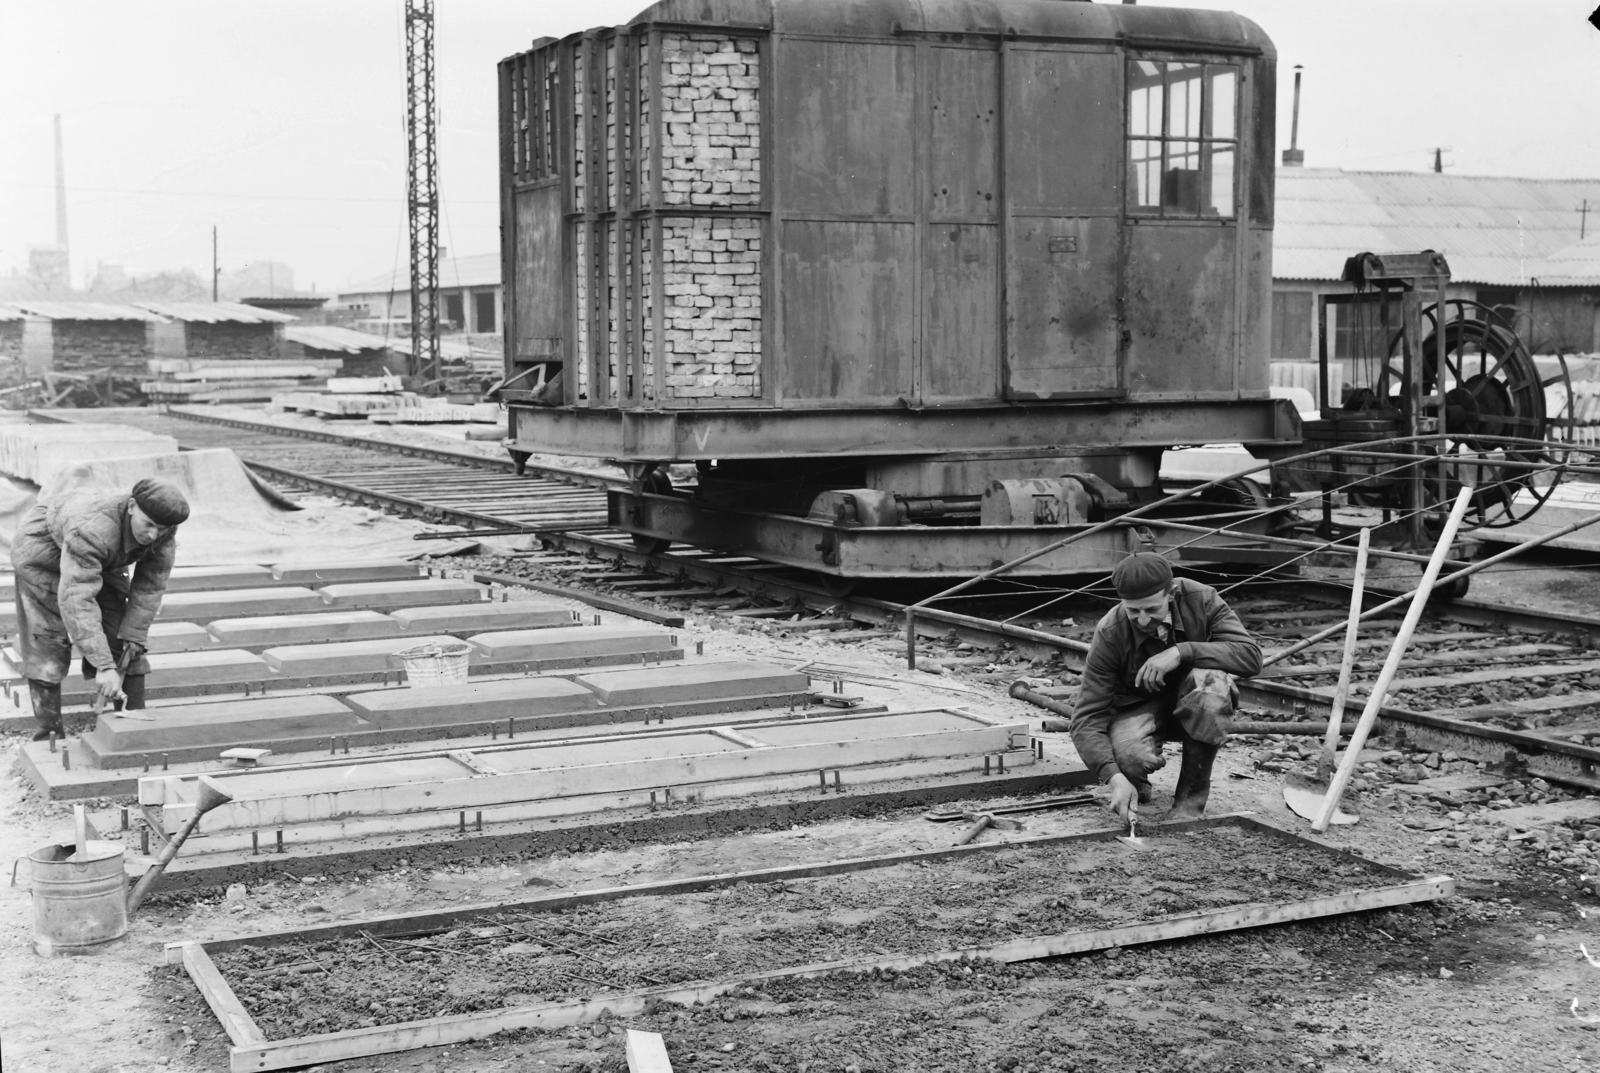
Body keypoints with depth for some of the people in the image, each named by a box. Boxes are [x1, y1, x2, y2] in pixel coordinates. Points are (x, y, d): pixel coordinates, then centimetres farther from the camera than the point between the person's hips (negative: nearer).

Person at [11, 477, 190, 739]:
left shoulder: (163, 533, -28)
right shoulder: (92, 529, -47)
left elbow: (150, 586, -16)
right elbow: (76, 599, -50)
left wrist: (133, 636, -21)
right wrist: (104, 666, -52)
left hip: (101, 561, 6)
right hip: (43, 548, -6)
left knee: (119, 635, -3)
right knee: (48, 639, -11)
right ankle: (49, 732, -5)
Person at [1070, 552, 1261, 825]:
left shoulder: (1200, 599, -22)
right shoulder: (1110, 633, -24)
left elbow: (1251, 656, -29)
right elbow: (1087, 719, -25)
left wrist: (1182, 652, -40)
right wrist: (1115, 778, -41)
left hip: (1194, 705, 1)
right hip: (1139, 707, -1)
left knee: (1210, 681, -35)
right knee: (1130, 756, -36)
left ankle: (1191, 798, -19)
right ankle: (1135, 787, 6)